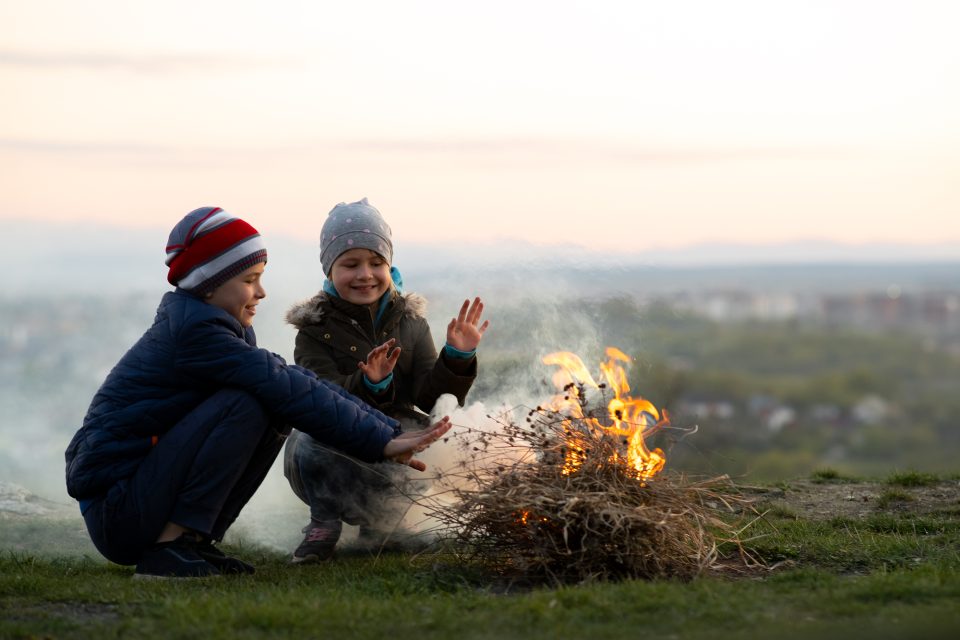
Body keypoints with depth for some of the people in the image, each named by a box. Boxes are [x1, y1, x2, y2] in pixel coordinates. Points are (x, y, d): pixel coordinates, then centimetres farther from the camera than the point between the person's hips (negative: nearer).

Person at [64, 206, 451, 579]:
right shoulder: (195, 331, -18)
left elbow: (295, 382, 6)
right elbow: (290, 389, -23)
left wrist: (389, 432, -4)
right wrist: (380, 441, -21)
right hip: (113, 510, -9)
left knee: (279, 412, 1)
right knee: (246, 404, -23)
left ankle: (195, 540, 4)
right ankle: (170, 546, -17)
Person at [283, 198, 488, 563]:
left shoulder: (410, 321, 8)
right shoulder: (316, 329, -2)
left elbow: (428, 397, -3)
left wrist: (457, 359, -21)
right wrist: (367, 385, -39)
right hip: (336, 443, -3)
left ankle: (379, 524, -1)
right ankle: (324, 525, -6)